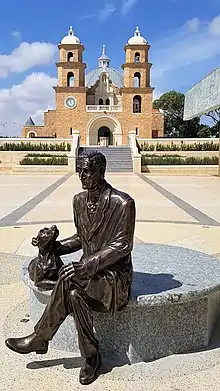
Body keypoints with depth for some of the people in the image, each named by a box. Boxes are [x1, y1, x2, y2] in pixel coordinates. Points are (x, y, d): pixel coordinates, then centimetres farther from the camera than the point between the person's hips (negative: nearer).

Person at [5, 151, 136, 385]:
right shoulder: (79, 200, 5)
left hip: (114, 274, -5)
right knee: (75, 295, -27)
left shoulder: (123, 203, -17)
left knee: (68, 281, -29)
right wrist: (54, 246, 0)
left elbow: (122, 246, -19)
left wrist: (85, 266, -27)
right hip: (90, 270, 6)